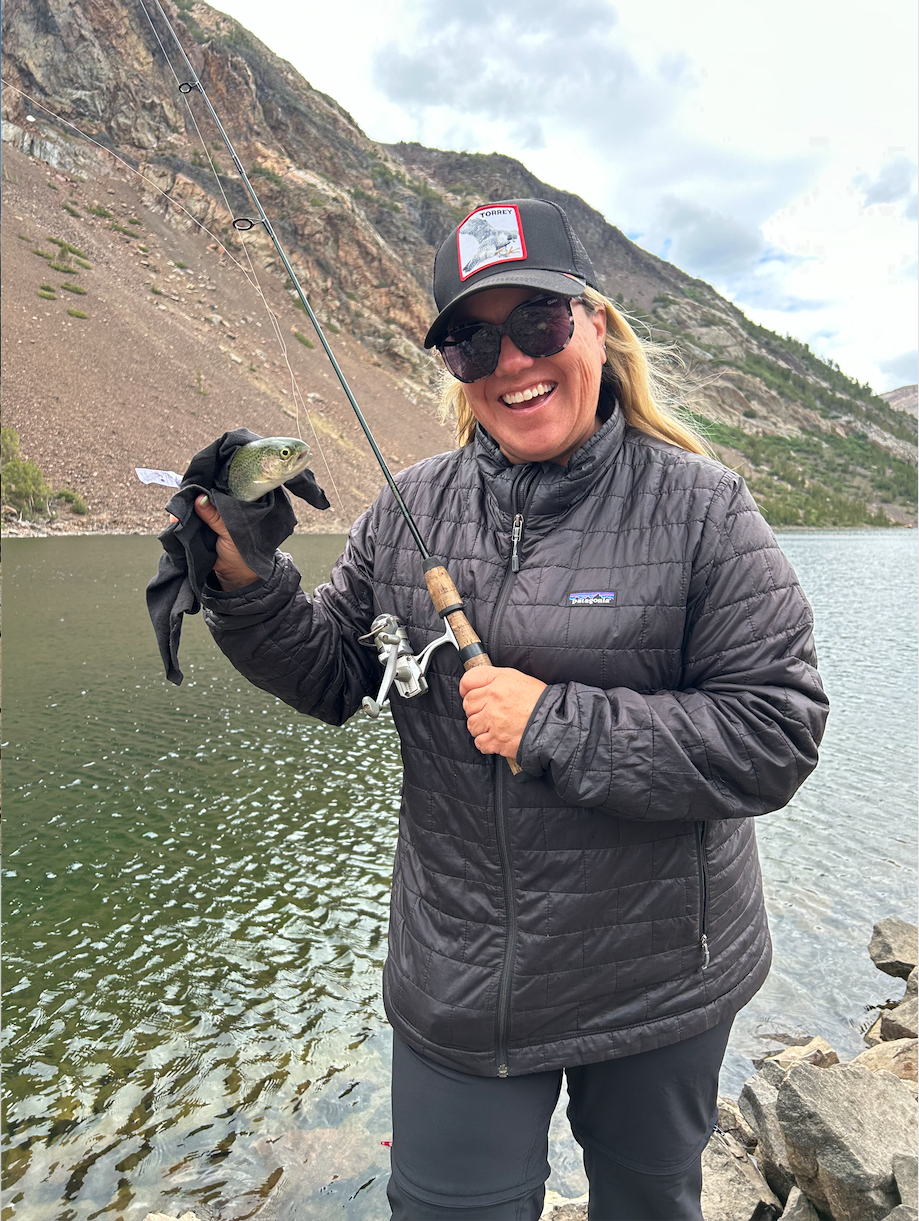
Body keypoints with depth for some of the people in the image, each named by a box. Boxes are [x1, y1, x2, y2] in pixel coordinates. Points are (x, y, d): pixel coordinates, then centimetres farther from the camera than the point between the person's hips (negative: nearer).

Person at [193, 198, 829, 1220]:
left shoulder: (697, 507, -15)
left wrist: (557, 726, -25)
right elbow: (332, 676, 2)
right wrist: (247, 590, -16)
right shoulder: (409, 509, -4)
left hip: (659, 976, -1)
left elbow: (778, 731, -18)